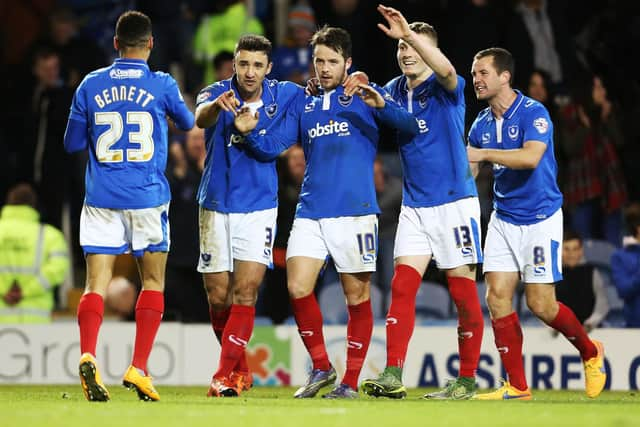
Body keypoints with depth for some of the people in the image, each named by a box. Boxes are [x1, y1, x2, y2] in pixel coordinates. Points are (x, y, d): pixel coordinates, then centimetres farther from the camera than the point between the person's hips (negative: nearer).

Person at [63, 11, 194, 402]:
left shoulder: (91, 85, 3)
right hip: (148, 198, -1)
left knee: (96, 283, -2)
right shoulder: (162, 85, -2)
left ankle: (88, 355, -26)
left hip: (101, 197, 1)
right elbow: (188, 123, 18)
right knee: (154, 282, 12)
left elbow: (72, 142, 11)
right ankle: (138, 368, 3)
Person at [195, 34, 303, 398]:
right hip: (216, 207, 0)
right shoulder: (218, 93, -10)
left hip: (259, 207, 0)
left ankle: (225, 376, -13)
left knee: (245, 293, -13)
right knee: (218, 298, 5)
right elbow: (201, 118, -32)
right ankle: (241, 370, 25)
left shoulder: (284, 95, -2)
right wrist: (217, 105, -57)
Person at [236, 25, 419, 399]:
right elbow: (272, 145, 11)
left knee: (357, 296, 0)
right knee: (298, 288, -9)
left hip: (355, 212, -3)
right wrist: (251, 132, -10)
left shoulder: (364, 97, 3)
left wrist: (382, 105, -28)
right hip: (311, 212, 3)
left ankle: (350, 382, 8)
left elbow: (411, 126, -9)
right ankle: (321, 367, 8)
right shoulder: (304, 104, 15)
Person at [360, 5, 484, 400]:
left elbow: (446, 70, -32)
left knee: (463, 292, 0)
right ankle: (393, 376, -12)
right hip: (414, 206, 5)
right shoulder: (394, 90, 8)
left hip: (454, 202, -5)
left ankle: (467, 379, 8)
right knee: (402, 286, -6)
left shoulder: (445, 89, -10)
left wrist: (410, 33, -42)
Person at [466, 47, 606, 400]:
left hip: (540, 216, -6)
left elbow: (531, 156, -31)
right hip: (503, 218, 6)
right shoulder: (481, 124, 6)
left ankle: (590, 353, 19)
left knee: (540, 304, -8)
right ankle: (516, 386, -1)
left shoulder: (533, 113, -14)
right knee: (497, 295, -7)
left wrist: (483, 154, -31)